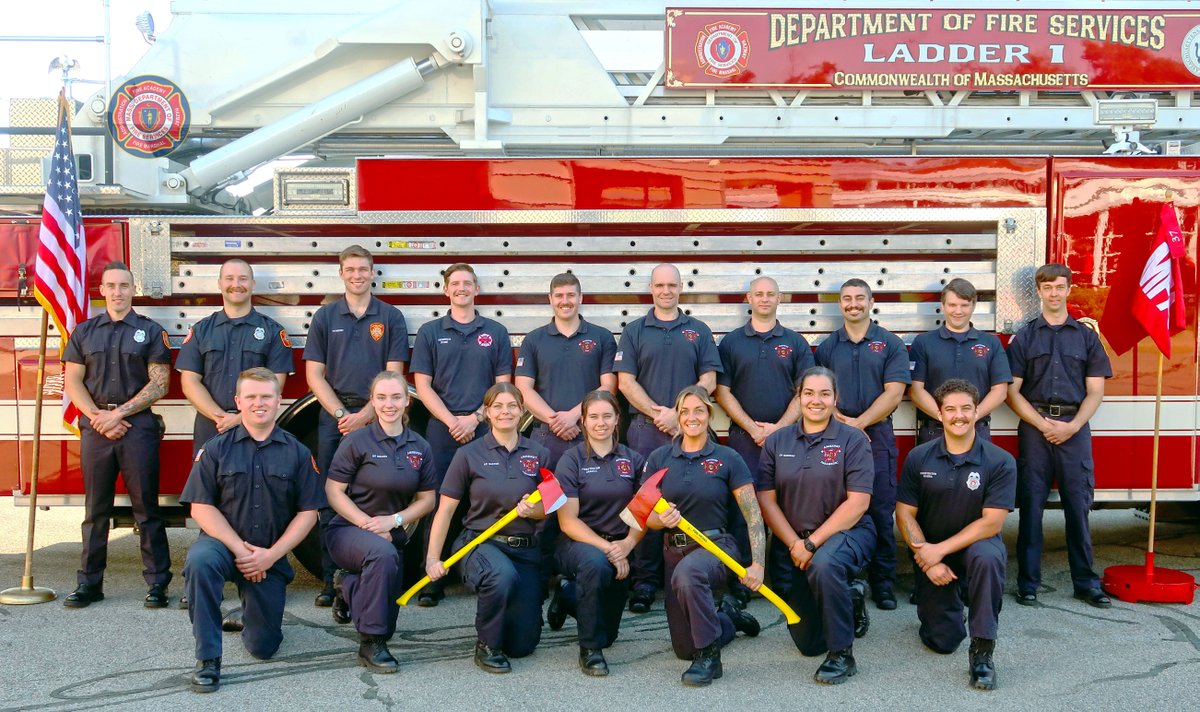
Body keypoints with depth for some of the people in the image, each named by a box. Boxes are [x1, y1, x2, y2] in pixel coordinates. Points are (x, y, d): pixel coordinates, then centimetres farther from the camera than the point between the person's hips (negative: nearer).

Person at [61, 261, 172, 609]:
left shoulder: (151, 331, 5)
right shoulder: (84, 332, 13)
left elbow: (158, 383, -3)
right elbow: (72, 381, 7)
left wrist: (119, 413, -10)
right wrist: (99, 418, -7)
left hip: (138, 425, -2)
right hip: (94, 427, 3)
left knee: (146, 508, 0)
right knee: (95, 510, 8)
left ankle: (158, 582, 3)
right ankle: (89, 582, 15)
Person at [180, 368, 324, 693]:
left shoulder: (297, 452, -1)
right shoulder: (216, 449, -2)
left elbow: (308, 512, -3)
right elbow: (201, 508, -7)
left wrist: (271, 555, -14)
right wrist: (239, 548, -18)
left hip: (271, 555, 1)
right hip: (223, 542, -1)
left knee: (263, 647, -1)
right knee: (200, 561, -38)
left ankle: (247, 613, 37)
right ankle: (208, 659, -24)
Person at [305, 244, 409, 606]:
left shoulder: (391, 317, 6)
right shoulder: (325, 317, 9)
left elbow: (393, 375, 0)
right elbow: (314, 375, 5)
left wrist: (364, 416, -11)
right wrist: (340, 414, -9)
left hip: (376, 417, -1)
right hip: (333, 416, 1)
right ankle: (331, 579, 9)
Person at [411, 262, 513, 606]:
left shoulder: (496, 332, 8)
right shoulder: (430, 332, 7)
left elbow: (503, 385, 5)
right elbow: (423, 385, 3)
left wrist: (474, 418, -8)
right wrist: (451, 422, -9)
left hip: (484, 429, 0)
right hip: (441, 431, 0)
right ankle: (434, 580, 6)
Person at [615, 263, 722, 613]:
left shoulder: (699, 331, 10)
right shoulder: (634, 331, 9)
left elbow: (708, 380, 3)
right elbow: (625, 382, 2)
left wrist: (678, 413, -9)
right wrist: (657, 413, -10)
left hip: (689, 429, 0)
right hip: (645, 430, 0)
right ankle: (645, 581, 7)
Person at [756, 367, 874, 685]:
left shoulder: (853, 440, -7)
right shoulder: (776, 442, 3)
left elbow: (857, 503, -14)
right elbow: (766, 500, 0)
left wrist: (813, 544, -19)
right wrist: (794, 544, -12)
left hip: (846, 533, -3)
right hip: (790, 542, 4)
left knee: (824, 564, -40)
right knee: (808, 643, 4)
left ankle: (842, 655, -21)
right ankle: (850, 598, 35)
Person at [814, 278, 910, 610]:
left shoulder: (891, 344, 4)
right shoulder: (827, 347, 10)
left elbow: (893, 393, -4)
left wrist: (859, 422, -12)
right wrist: (841, 422, -11)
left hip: (877, 436, -1)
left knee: (880, 511, 0)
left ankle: (883, 583, 9)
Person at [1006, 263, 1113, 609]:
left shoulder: (1086, 337, 10)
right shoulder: (1023, 337, 7)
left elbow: (1095, 392, 6)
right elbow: (1012, 391, 2)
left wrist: (1072, 426, -9)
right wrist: (1044, 424, -9)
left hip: (1075, 428, 1)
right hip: (1034, 428, -1)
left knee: (1078, 505, 3)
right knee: (1031, 506, 1)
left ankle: (1086, 582, 13)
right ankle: (1028, 583, 8)